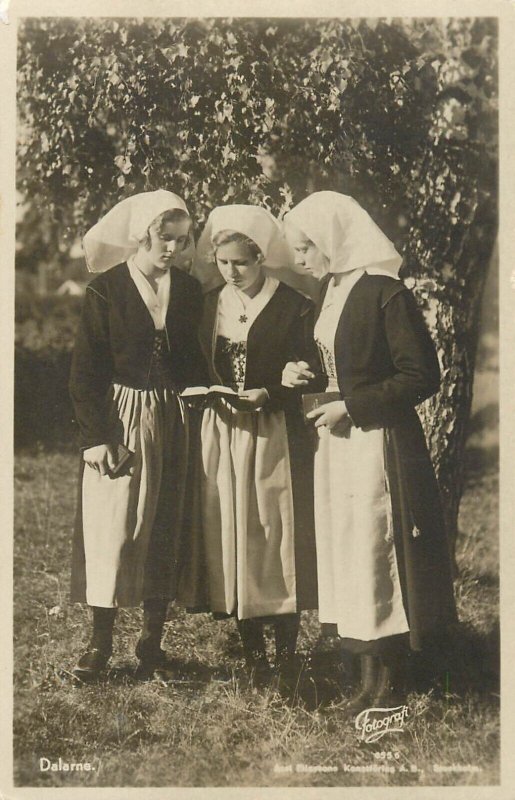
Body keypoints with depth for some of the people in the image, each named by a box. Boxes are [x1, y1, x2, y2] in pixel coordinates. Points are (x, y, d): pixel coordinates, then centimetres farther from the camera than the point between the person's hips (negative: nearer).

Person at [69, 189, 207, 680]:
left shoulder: (188, 290, 7)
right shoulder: (105, 290, -4)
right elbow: (85, 371, -6)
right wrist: (95, 436, -13)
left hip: (174, 422, 4)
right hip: (121, 421, -4)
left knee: (166, 529, 7)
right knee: (112, 528, -3)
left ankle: (152, 640, 18)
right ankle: (100, 643, 8)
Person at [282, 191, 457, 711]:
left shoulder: (386, 294, -16)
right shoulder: (330, 291, 11)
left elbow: (422, 376, -17)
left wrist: (350, 407, -17)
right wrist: (304, 375, 5)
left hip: (377, 445, -9)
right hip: (336, 440, 9)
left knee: (377, 556, -2)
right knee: (345, 552, 11)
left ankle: (389, 686, 12)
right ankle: (368, 677, 21)